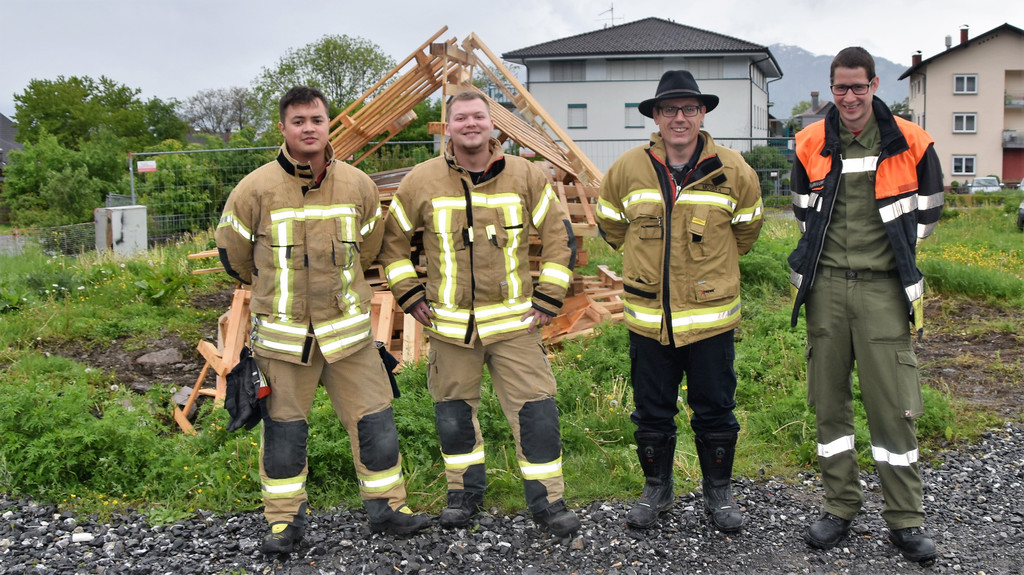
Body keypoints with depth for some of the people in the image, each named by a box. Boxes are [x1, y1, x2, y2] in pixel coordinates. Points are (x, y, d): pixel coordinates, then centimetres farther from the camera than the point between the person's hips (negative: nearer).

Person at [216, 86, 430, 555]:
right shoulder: (257, 188, -8)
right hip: (283, 331, -2)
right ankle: (284, 519, 23)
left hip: (347, 327, 2)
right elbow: (232, 250, 8)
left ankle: (387, 507, 21)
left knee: (374, 419, 5)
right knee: (284, 427, 8)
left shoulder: (357, 185, 0)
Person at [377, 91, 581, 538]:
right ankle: (465, 492, 32)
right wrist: (409, 294, 3)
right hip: (449, 325, 1)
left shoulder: (525, 176, -1)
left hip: (514, 321, -1)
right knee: (454, 413, 11)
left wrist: (548, 298, -1)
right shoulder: (422, 181, -1)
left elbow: (560, 236, 4)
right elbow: (392, 240, 11)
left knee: (535, 410, -2)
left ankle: (547, 500, 13)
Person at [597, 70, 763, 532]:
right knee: (652, 414, 12)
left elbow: (745, 232, 14)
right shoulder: (627, 169, -2)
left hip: (711, 317, -1)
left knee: (715, 412, 10)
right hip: (648, 317, 1)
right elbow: (611, 226, 15)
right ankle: (656, 490, 30)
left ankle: (719, 493, 28)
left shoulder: (733, 171, -3)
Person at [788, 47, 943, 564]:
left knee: (893, 406, -1)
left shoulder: (910, 143, -1)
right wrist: (833, 252, 11)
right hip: (826, 288, 2)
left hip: (883, 289, -2)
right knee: (829, 401, 7)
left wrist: (894, 249, 8)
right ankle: (840, 507, 21)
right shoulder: (811, 144, 4)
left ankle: (905, 520, 13)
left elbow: (927, 211, 11)